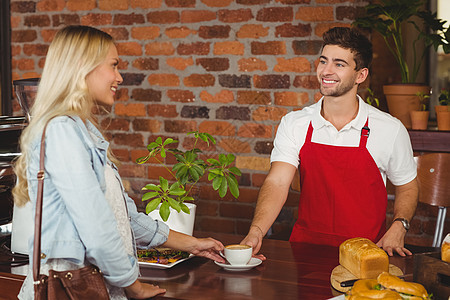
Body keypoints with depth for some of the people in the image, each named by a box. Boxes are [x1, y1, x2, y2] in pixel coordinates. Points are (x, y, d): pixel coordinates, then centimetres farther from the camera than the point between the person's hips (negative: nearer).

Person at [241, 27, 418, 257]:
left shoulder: (390, 129, -2)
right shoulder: (293, 124, 1)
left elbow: (407, 187, 13)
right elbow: (277, 182, -11)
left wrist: (397, 229, -6)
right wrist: (256, 231, -29)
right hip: (306, 245, 2)